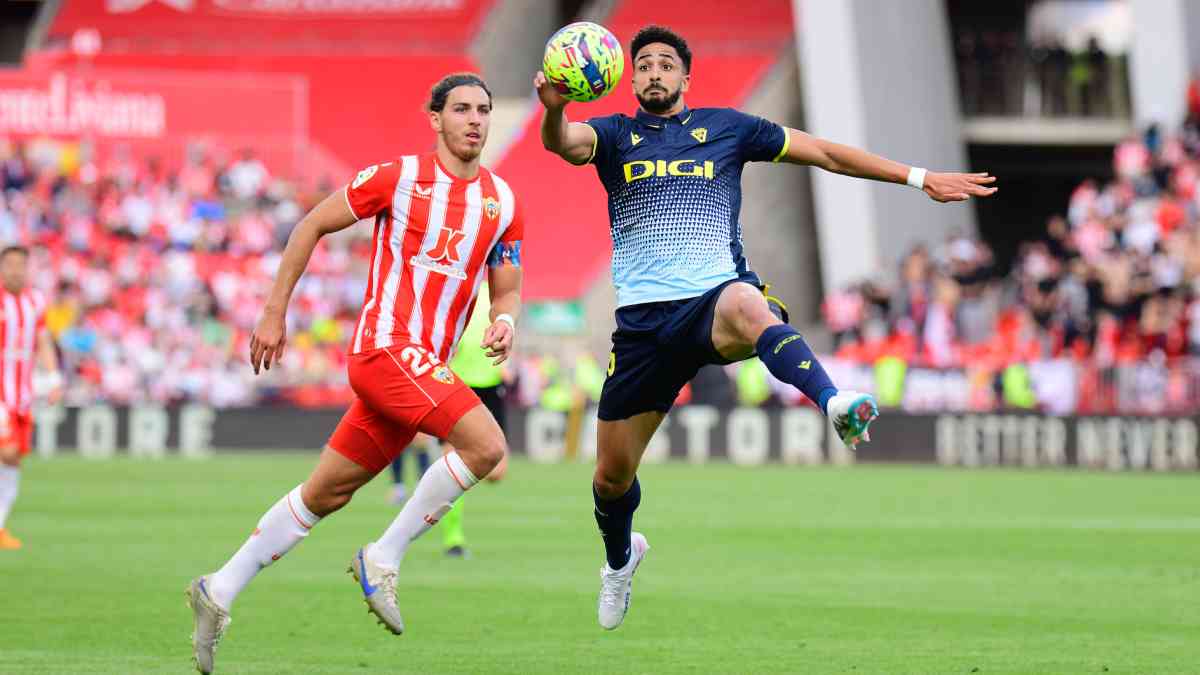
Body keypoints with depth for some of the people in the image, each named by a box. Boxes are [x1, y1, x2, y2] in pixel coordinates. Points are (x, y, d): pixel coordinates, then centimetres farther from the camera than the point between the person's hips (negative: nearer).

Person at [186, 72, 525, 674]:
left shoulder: (503, 202, 10)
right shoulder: (399, 177, -5)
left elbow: (507, 288, 17)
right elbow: (312, 225, 2)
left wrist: (504, 321, -8)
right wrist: (274, 315, 1)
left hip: (425, 368, 6)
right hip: (385, 346, -6)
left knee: (326, 494, 12)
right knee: (486, 443, -24)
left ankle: (219, 592, 21)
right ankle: (383, 559, -13)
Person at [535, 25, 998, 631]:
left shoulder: (724, 127, 13)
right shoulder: (615, 135, 11)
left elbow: (824, 153, 16)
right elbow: (565, 143, -13)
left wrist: (919, 178, 14)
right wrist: (553, 109, -38)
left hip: (716, 293, -2)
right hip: (643, 319, 2)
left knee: (744, 304, -42)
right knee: (611, 476, 7)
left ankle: (835, 406, -66)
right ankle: (620, 557, 42)